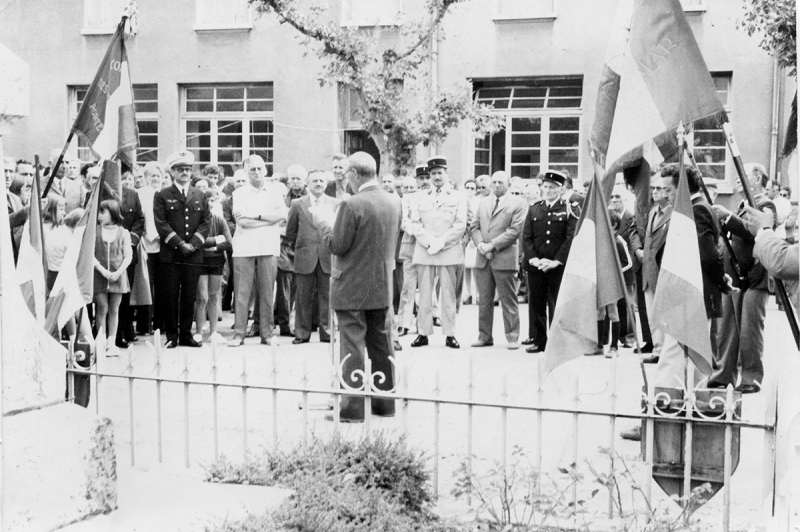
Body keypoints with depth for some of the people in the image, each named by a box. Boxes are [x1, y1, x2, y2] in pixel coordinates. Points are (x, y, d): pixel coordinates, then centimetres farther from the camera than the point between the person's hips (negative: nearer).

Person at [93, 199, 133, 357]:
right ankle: (101, 343, 4)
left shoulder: (123, 233, 2)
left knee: (114, 310, 5)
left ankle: (111, 343, 10)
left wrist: (118, 272, -13)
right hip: (99, 275, -1)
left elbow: (128, 256, 0)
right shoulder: (94, 231, 1)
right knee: (102, 308, -3)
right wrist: (102, 270, -15)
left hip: (118, 276, 1)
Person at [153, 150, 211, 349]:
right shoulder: (162, 196, 4)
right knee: (169, 296, 0)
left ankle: (186, 334, 12)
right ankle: (171, 336, 7)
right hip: (170, 254, -2)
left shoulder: (200, 196, 15)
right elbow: (161, 223, -5)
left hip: (194, 255, 3)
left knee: (189, 296, 5)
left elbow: (206, 221, 7)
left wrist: (193, 243, -7)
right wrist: (179, 244, -12)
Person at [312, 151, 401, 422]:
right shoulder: (394, 202, 3)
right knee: (382, 345, 14)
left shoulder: (351, 205, -18)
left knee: (352, 347, 0)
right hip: (383, 287, 6)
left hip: (352, 288, -6)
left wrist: (321, 220, -2)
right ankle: (385, 402, 21)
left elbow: (337, 246, -16)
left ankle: (353, 407, 3)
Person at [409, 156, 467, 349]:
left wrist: (441, 242, -11)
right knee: (424, 294, 1)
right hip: (424, 252, 1)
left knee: (449, 295, -1)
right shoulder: (419, 197, 13)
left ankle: (450, 334, 2)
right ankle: (423, 333, 4)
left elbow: (460, 225, -1)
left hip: (449, 252, -1)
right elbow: (415, 223, 5)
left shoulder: (458, 197, 8)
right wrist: (429, 242, -10)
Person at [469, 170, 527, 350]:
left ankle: (512, 337, 5)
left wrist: (492, 245, -14)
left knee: (508, 300, -1)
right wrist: (480, 244, -5)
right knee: (484, 300, 8)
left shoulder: (518, 203, 0)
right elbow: (474, 227, 14)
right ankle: (484, 335, 15)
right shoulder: (484, 202, 18)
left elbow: (515, 230, -10)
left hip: (504, 259, -5)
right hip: (483, 258, 5)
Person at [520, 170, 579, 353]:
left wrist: (556, 261, -14)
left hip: (559, 266, -3)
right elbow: (526, 237, 7)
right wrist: (533, 259, -8)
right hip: (535, 266, 4)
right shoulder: (533, 209, 11)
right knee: (536, 304, 7)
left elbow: (572, 238, -8)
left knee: (557, 304, -2)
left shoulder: (570, 209, 0)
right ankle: (537, 340, 15)